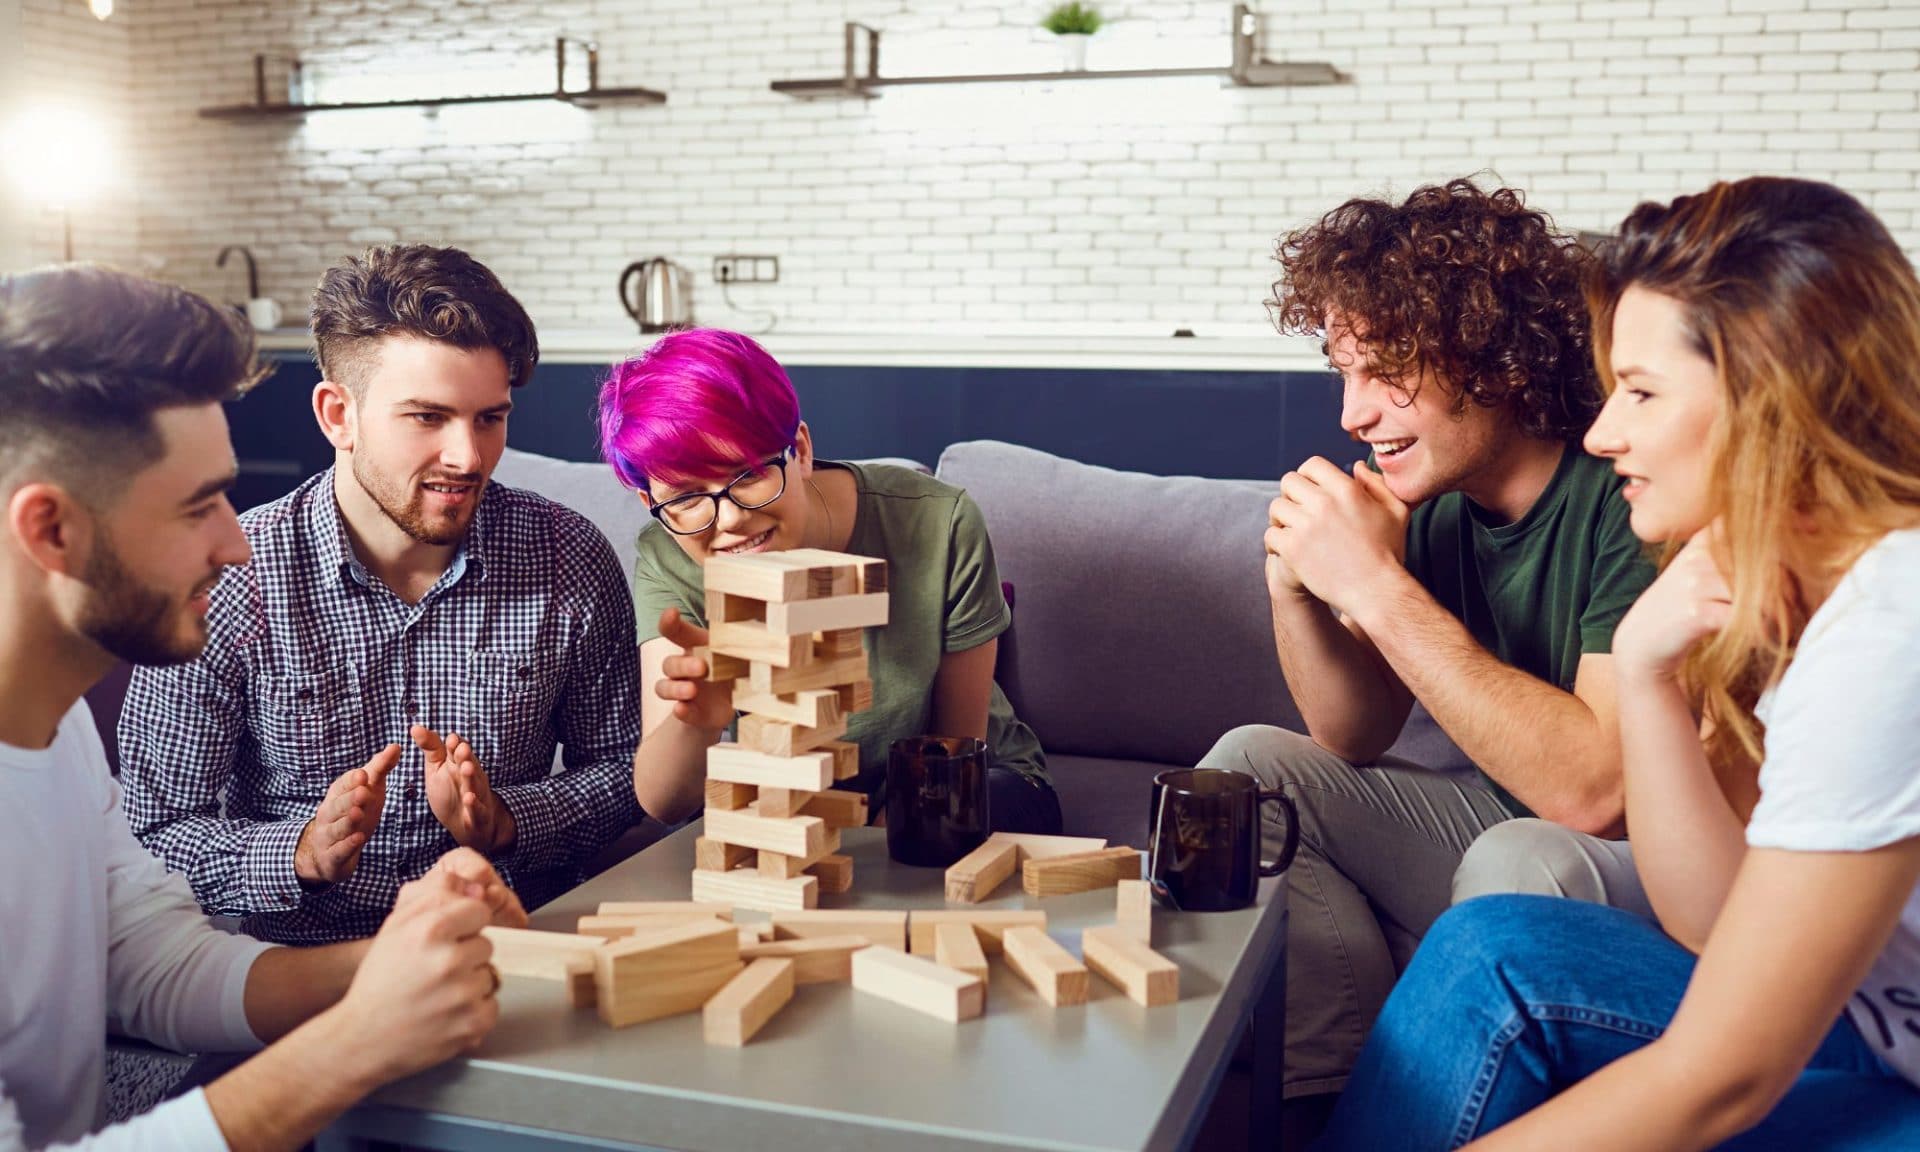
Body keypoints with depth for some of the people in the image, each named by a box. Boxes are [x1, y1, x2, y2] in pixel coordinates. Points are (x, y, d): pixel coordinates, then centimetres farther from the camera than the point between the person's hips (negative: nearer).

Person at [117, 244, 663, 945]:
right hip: (307, 962, 0)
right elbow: (152, 829, -3)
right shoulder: (223, 581, -9)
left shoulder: (570, 560, -4)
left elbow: (620, 768, 6)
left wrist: (504, 822, -12)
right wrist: (304, 852, -21)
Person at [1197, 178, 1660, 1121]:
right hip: (1505, 824, 7)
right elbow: (1355, 739, 4)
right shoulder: (1436, 497, -3)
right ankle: (1323, 1094, 0)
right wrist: (1293, 587, -15)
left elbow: (1598, 791, -32)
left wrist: (1379, 588, -30)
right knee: (1249, 766, -1)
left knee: (1522, 864, -35)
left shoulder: (1626, 498, -24)